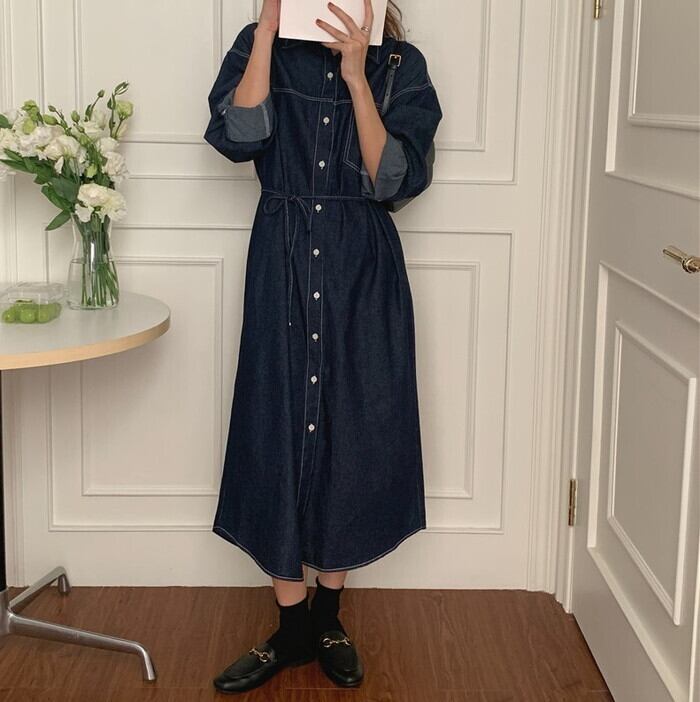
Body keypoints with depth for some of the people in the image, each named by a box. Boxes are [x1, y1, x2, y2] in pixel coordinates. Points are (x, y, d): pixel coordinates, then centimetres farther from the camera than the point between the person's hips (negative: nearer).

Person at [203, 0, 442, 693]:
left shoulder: (398, 63, 2)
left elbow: (390, 178, -11)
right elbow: (241, 135, -15)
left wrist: (355, 75, -18)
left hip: (364, 270, 0)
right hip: (282, 263, 1)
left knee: (352, 432, 6)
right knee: (279, 429, 1)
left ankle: (327, 617, 23)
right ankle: (292, 626, 15)